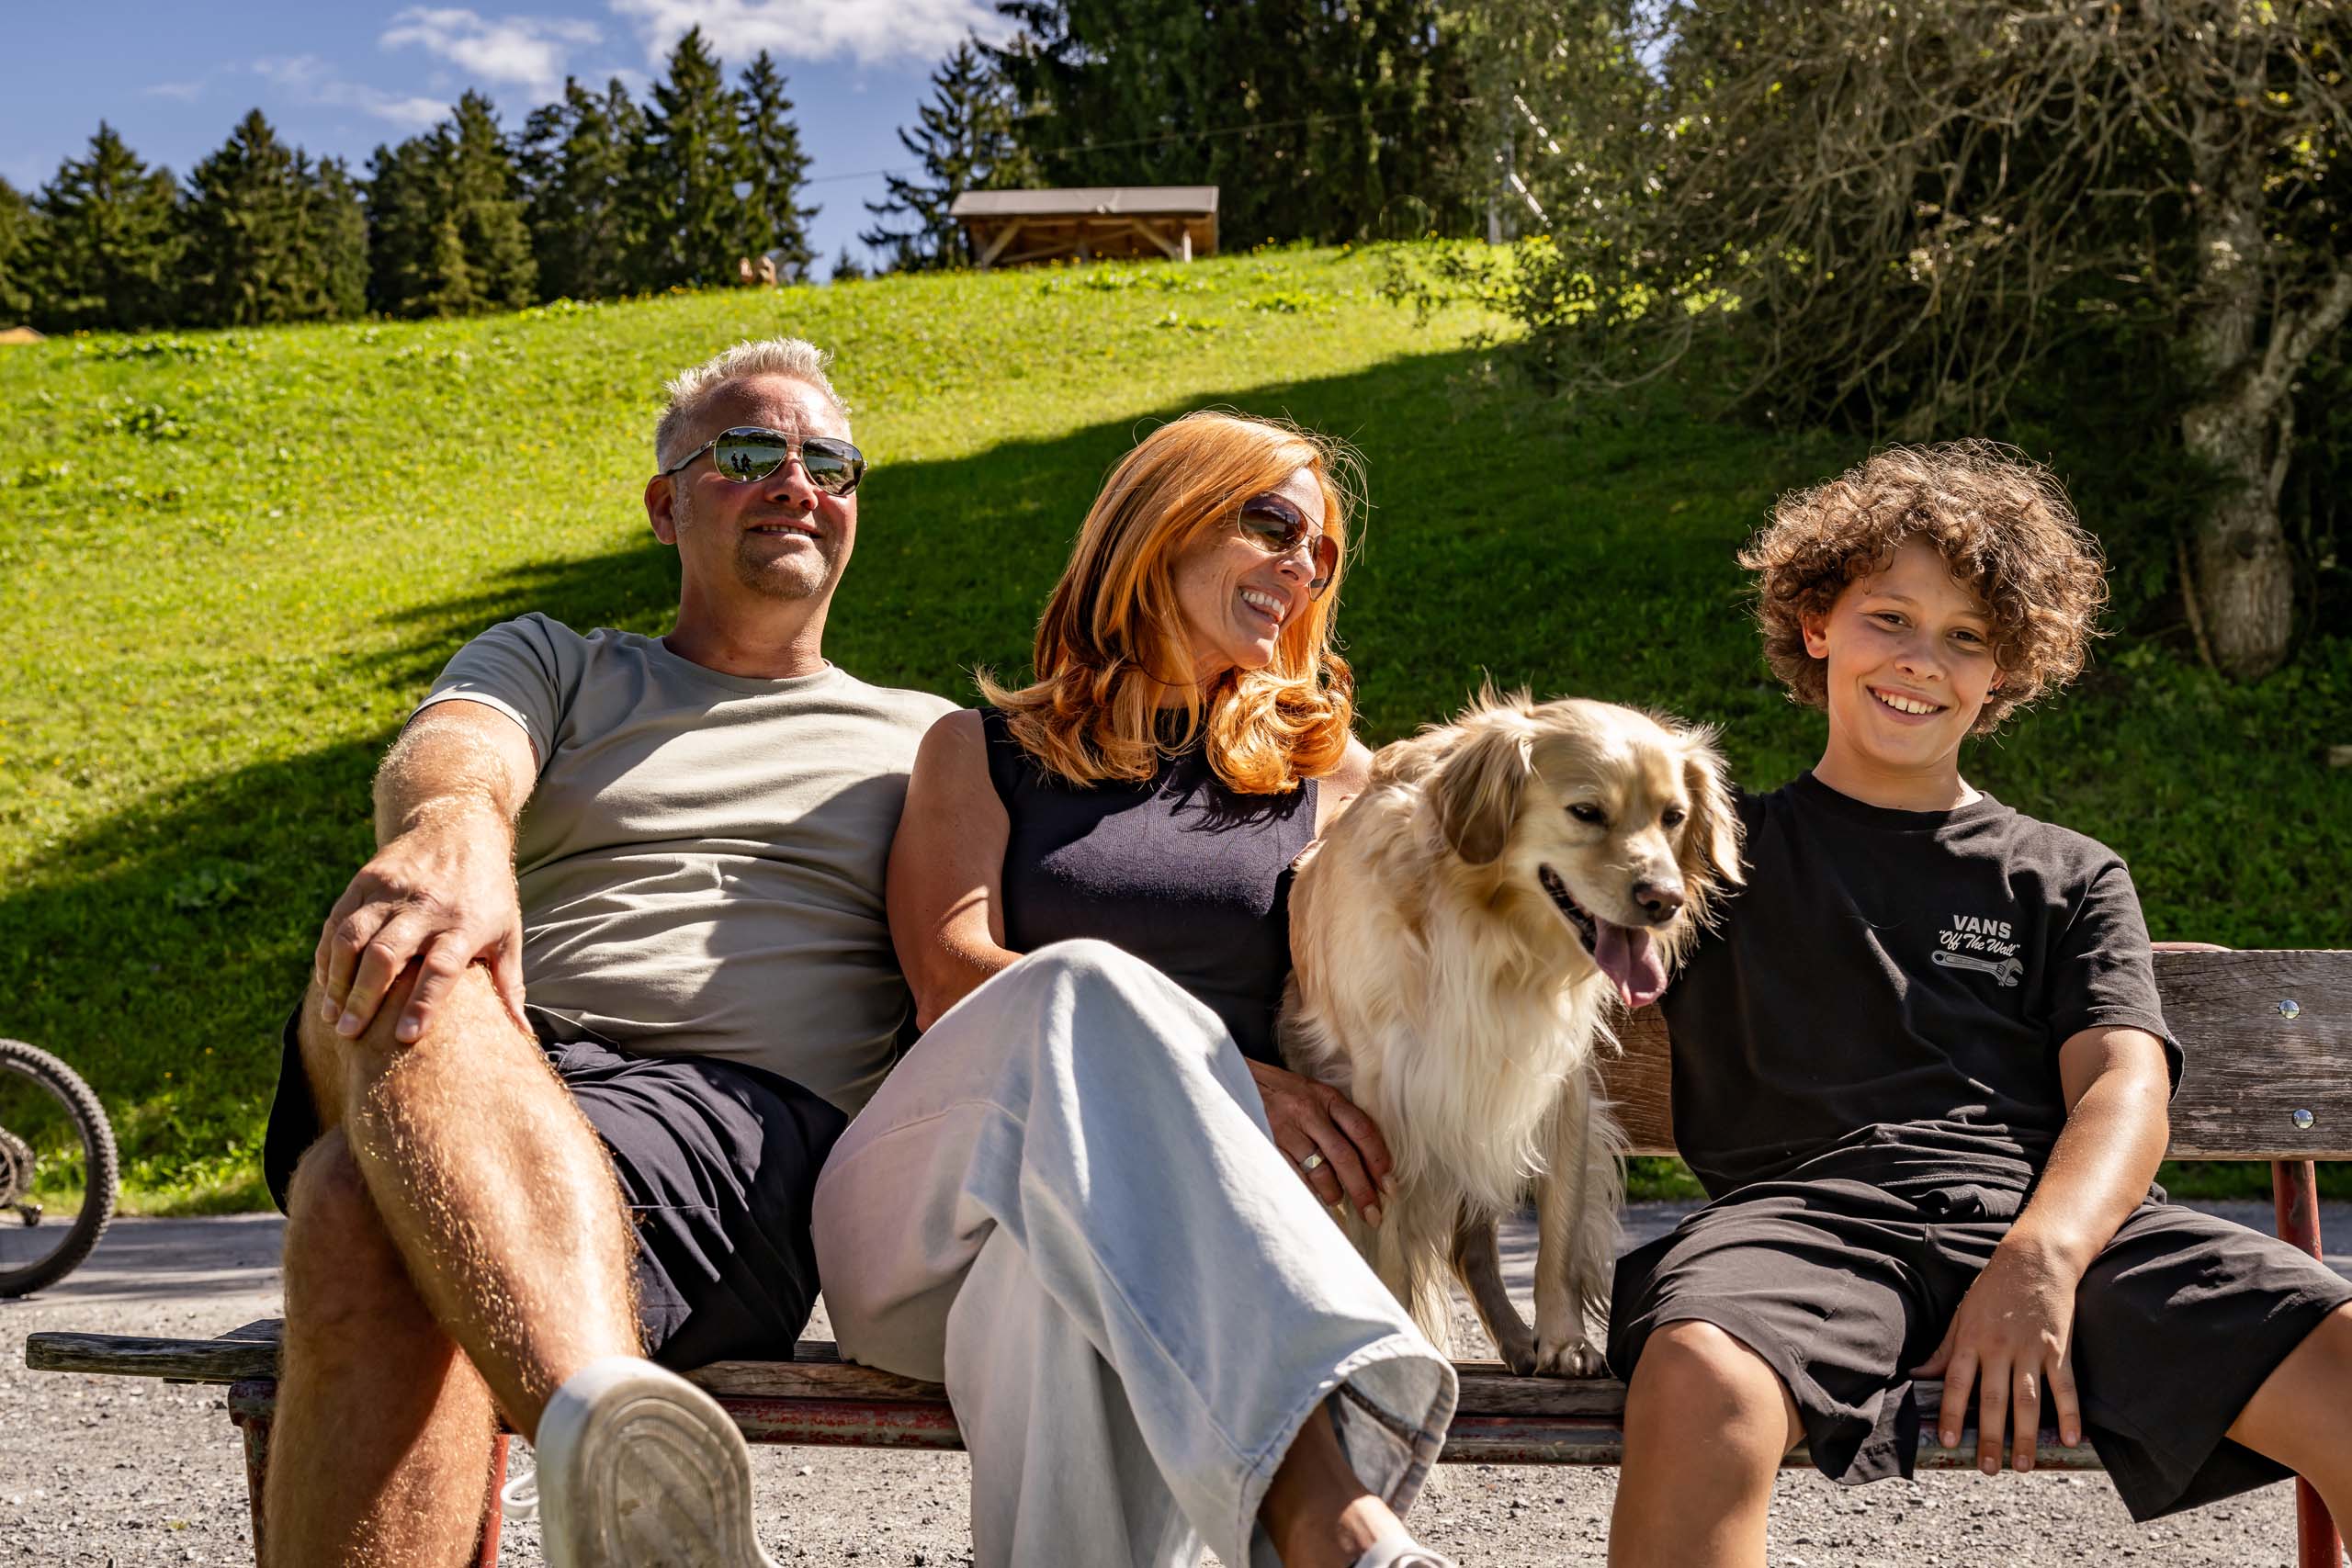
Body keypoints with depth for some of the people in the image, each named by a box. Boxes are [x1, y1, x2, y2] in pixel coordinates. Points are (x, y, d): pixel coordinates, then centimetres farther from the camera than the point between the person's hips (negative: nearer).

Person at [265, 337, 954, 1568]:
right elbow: (448, 754, 3)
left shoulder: (923, 741, 28)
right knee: (399, 965, -40)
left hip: (738, 1112, -1)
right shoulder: (554, 665, 28)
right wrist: (453, 825, -26)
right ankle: (610, 1423, -65)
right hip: (490, 1078, 1)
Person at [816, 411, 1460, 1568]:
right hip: (933, 1216, -1)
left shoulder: (1329, 775, 27)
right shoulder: (982, 750, 20)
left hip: (1166, 1214, 2)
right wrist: (1223, 1078, -14)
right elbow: (951, 979, 1)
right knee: (1088, 988, -38)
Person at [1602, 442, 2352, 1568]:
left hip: (2059, 1220, 2)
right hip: (1812, 1211, -2)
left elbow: (2123, 1090, 7)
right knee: (1700, 1385, -38)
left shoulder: (2067, 879, 24)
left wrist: (2043, 1253, -13)